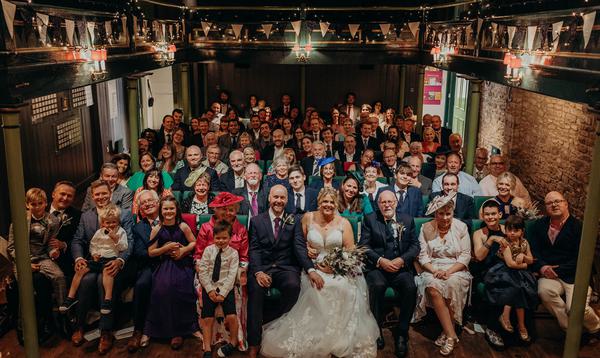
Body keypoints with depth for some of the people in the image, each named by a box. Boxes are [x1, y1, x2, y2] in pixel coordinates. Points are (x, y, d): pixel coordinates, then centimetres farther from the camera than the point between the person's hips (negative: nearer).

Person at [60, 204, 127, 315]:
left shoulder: (121, 232, 5)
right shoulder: (99, 232, 14)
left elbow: (123, 248, -2)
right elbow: (92, 244, 21)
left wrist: (115, 238, -14)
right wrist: (94, 253, 2)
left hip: (111, 258, -5)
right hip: (98, 258, 5)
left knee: (107, 270, -36)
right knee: (80, 270, -12)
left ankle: (108, 299, -41)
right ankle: (71, 297, -3)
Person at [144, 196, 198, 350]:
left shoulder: (183, 226, -1)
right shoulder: (157, 230, 1)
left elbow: (194, 243, 9)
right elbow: (151, 252, 3)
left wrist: (183, 250, -8)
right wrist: (167, 247, -10)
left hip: (183, 264, -1)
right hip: (165, 265, 1)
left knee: (179, 287, -27)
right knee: (162, 288, -27)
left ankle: (179, 331, -9)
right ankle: (167, 327, -5)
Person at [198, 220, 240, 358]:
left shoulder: (233, 253, -2)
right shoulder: (208, 250, 1)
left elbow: (231, 275, -8)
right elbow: (202, 271, -3)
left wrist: (222, 293, -15)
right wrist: (210, 290, -11)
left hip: (226, 288, -1)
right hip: (209, 288, 1)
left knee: (231, 316, -14)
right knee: (207, 319, -4)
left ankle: (233, 342, 10)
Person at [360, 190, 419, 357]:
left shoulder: (407, 220, 15)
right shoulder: (369, 219, 9)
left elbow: (415, 245, 9)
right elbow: (363, 245, 1)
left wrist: (402, 259, -10)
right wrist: (380, 260, -13)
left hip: (401, 267, 2)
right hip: (377, 267, -1)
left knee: (410, 287, -28)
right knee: (377, 285, -33)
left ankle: (401, 332, -10)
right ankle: (376, 330, -13)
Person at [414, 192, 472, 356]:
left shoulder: (461, 227, 2)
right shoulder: (426, 228, 3)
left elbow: (465, 256, -2)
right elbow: (423, 256, 1)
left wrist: (449, 271, -17)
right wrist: (435, 270, -18)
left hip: (456, 269, 0)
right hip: (432, 269, 1)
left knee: (453, 283, -35)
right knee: (433, 287, -33)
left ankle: (446, 332, -19)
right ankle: (451, 335, -26)